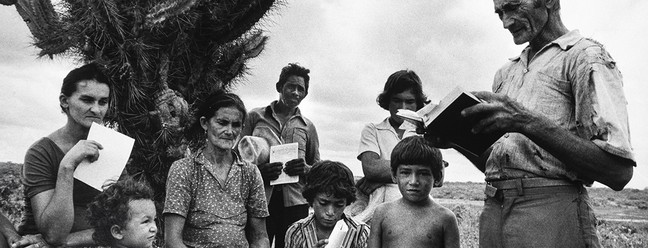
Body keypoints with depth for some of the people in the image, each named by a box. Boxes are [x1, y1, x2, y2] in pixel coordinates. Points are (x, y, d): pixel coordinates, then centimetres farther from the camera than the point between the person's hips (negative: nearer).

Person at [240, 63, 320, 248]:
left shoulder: (307, 127, 17)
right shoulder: (255, 117, 11)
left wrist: (305, 169, -5)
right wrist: (258, 170, -12)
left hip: (295, 201, 2)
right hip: (259, 197, -2)